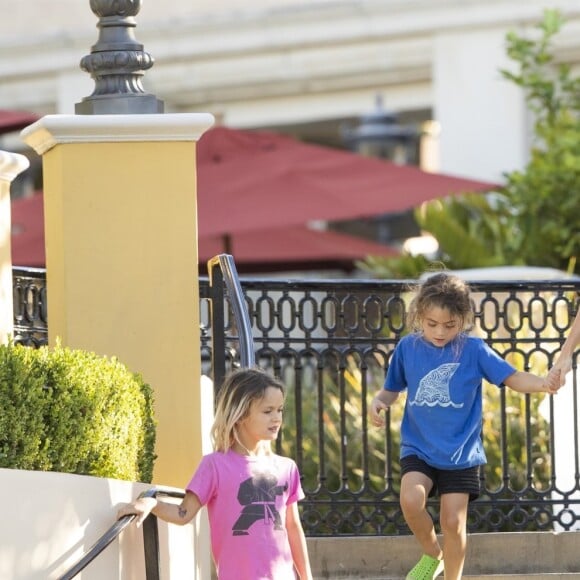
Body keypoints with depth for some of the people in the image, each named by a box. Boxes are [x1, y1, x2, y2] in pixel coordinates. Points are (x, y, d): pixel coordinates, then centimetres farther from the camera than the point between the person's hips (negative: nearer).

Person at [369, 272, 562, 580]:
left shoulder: (473, 350, -9)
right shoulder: (407, 347, -3)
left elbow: (513, 378, -11)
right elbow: (392, 389, 11)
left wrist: (544, 384, -31)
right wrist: (378, 402, -12)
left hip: (461, 453, -1)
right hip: (418, 448, 1)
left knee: (453, 521, -1)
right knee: (410, 500, -22)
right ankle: (432, 554, 7)